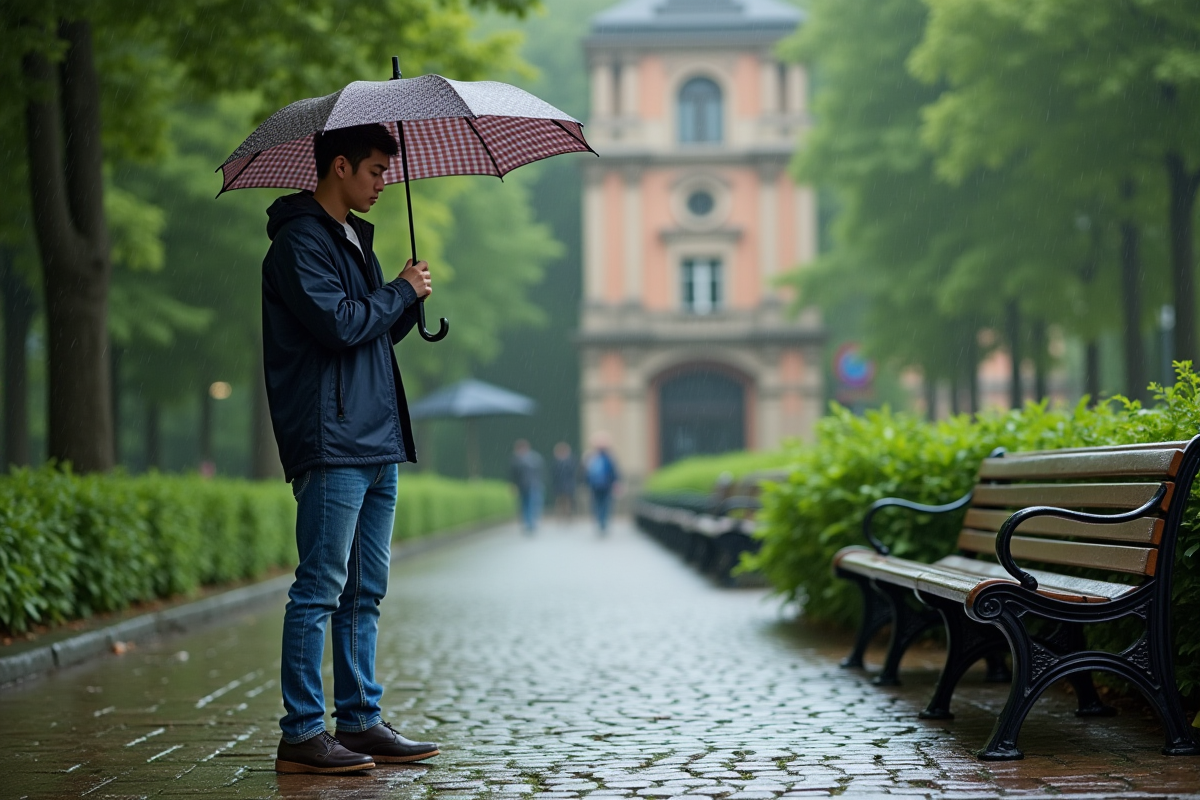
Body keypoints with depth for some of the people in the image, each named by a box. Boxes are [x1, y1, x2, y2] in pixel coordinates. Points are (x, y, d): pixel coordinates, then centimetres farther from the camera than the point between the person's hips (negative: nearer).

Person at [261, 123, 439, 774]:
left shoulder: (353, 239, 21)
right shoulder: (300, 240, -9)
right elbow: (338, 324, -20)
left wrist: (410, 302, 5)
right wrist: (402, 291, -6)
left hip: (377, 442, 10)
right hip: (330, 445, -10)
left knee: (365, 592, 11)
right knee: (321, 588, -8)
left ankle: (360, 721, 16)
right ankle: (301, 733, -4)